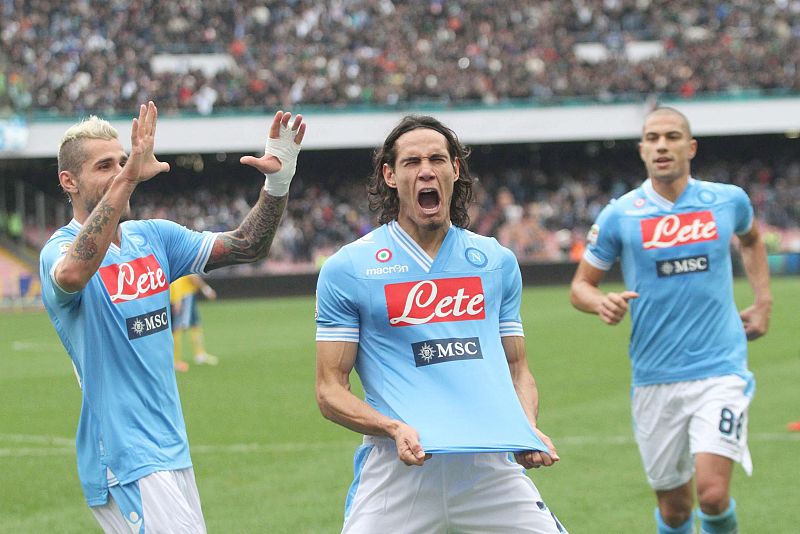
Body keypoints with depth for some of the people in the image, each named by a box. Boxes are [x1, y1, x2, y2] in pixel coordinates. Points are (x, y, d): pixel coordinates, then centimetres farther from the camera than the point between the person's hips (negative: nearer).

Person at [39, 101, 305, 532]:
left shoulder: (152, 237, 11)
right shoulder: (61, 249, -11)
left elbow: (245, 246, 10)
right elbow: (71, 274, -37)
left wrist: (277, 184, -8)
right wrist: (126, 178, -42)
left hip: (172, 448, 8)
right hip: (124, 461, -8)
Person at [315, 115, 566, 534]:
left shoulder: (497, 262, 15)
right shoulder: (346, 268, 4)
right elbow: (330, 390, 2)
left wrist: (528, 431, 0)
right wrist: (395, 429, -15)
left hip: (493, 464, 2)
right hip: (398, 469, -2)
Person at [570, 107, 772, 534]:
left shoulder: (728, 200, 3)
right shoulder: (618, 215, -2)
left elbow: (751, 239, 27)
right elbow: (580, 286, 6)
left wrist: (762, 302, 17)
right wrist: (602, 302, -17)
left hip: (720, 370, -1)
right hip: (655, 380, 1)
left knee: (713, 494, -17)